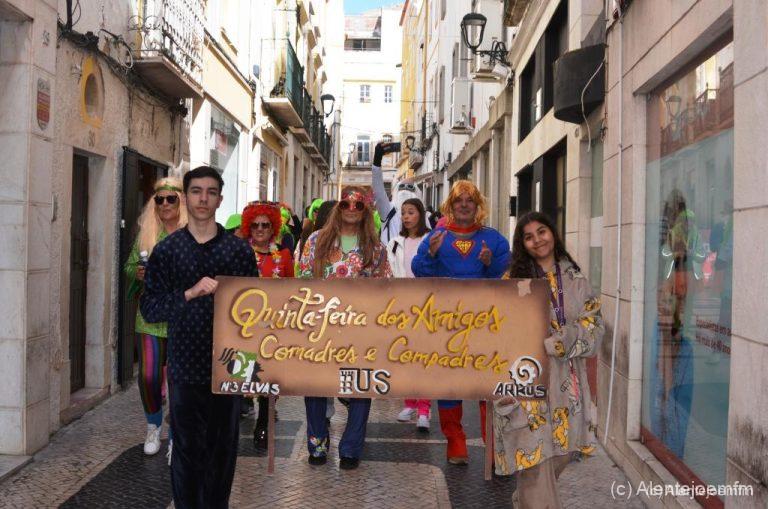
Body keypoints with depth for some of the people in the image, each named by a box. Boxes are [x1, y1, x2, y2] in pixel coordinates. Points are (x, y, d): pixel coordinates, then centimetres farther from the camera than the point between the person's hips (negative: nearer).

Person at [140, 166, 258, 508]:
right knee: (186, 450, 8)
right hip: (184, 366, 0)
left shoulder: (239, 250, 3)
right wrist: (190, 294, -17)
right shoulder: (167, 250, 2)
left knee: (222, 450, 10)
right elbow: (149, 308, -4)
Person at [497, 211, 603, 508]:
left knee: (561, 454, 13)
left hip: (566, 383, 4)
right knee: (535, 460, -6)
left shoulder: (576, 280, 9)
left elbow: (594, 327, 2)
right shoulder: (514, 282, -1)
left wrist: (555, 344, -14)